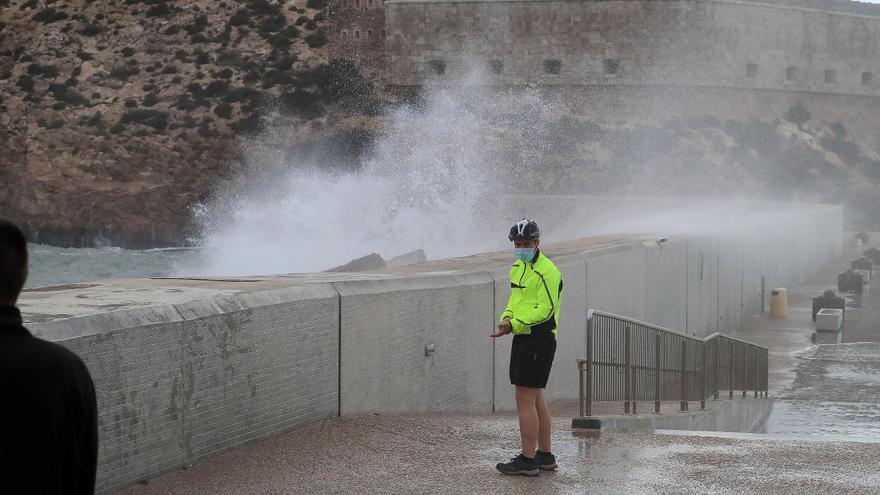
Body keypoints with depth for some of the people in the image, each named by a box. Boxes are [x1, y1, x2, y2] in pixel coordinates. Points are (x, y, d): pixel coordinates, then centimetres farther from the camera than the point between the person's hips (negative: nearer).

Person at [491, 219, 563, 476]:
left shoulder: (547, 271, -15)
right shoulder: (518, 266, 16)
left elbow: (546, 309, -20)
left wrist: (515, 325, -27)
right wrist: (507, 317, 1)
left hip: (538, 339, -10)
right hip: (524, 338, 10)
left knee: (525, 400, -9)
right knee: (536, 400, 14)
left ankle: (527, 460, -6)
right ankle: (545, 455, 21)